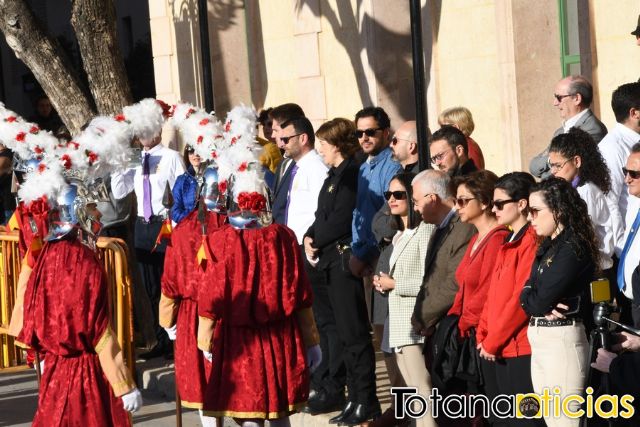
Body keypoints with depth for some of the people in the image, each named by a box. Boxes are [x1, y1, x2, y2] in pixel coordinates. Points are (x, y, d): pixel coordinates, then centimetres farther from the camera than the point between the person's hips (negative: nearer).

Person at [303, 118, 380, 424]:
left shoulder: (351, 174, -13)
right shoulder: (334, 176, 18)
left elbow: (341, 219, -18)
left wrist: (318, 242, -7)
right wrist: (310, 237, 1)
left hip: (344, 259, -11)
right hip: (327, 262, 11)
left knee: (352, 331, -8)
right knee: (329, 326, 18)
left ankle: (364, 400, -4)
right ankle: (334, 389, 29)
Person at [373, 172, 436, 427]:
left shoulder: (424, 230, -9)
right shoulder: (399, 236, 22)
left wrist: (394, 284, -7)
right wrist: (383, 283, 10)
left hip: (415, 323, -10)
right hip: (398, 323, 10)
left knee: (422, 391, -17)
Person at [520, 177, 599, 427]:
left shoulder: (573, 248, -15)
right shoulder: (548, 246, 14)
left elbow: (538, 302, -19)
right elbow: (528, 293, 7)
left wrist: (535, 299, 3)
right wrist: (541, 306, -14)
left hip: (561, 340, -9)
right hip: (539, 341, 9)